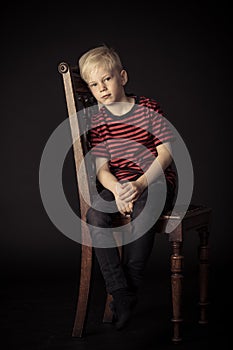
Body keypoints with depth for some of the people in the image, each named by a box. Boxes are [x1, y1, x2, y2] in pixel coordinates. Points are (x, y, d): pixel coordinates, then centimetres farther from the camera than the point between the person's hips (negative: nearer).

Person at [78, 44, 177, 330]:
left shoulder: (148, 108, -5)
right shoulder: (99, 120, 5)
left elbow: (166, 154, -9)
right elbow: (102, 169, 1)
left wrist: (140, 184, -21)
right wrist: (117, 190, -21)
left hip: (157, 180, -4)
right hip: (119, 183, 4)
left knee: (142, 211, -36)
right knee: (94, 214, -26)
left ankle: (130, 289, -21)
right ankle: (120, 294, -21)